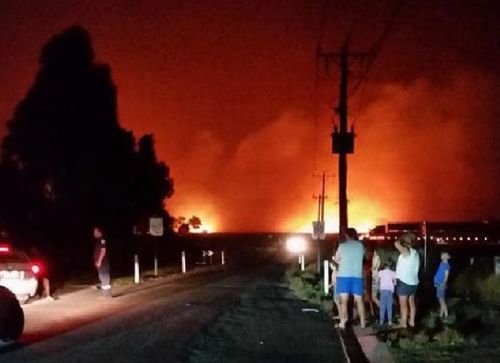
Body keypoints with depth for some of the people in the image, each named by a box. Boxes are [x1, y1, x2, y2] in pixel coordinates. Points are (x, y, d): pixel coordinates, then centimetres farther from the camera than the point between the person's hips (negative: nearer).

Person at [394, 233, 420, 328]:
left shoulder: (406, 251, -16)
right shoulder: (415, 253, 11)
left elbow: (396, 244, -29)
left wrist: (401, 239, -10)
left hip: (404, 281, -9)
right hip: (413, 281, 9)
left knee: (403, 304, -3)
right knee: (411, 302, 16)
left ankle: (403, 323, 0)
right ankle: (411, 321, 22)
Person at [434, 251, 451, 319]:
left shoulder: (446, 264, -13)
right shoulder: (442, 263, 12)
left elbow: (446, 275, -17)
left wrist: (444, 283, -26)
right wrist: (436, 282, 21)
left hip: (441, 284, -9)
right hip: (438, 283, 9)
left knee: (442, 299, -6)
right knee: (440, 299, 12)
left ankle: (446, 314, -1)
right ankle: (441, 314, 18)